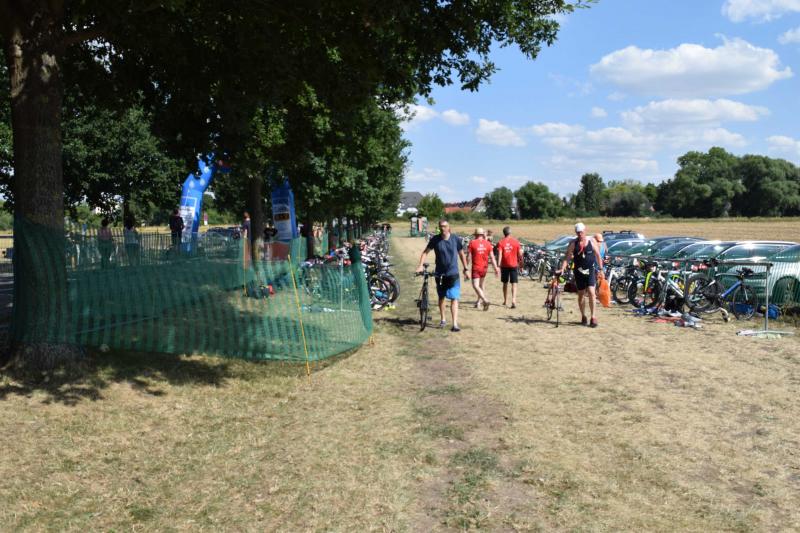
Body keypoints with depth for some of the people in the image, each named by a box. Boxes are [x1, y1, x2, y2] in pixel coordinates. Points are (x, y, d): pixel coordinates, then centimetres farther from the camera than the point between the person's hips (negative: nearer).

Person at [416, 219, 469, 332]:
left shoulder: (456, 239, -5)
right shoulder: (435, 239, -4)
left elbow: (461, 254, 6)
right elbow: (425, 252, -1)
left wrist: (466, 269, 9)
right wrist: (420, 265, -14)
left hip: (453, 274, -2)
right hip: (440, 274, 2)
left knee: (454, 299, -9)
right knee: (441, 297, 16)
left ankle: (455, 324, -13)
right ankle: (442, 319, 34)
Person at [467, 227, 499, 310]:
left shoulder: (472, 243, -8)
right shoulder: (487, 243, 1)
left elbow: (468, 257, -6)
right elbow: (492, 257, -1)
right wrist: (496, 268, 2)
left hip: (476, 267, -5)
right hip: (484, 267, 5)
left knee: (476, 286, -7)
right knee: (482, 285, 20)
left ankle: (485, 301, -24)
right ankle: (478, 302, 29)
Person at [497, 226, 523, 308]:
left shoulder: (500, 242, -5)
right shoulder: (516, 242, -2)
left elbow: (499, 255, -12)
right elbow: (520, 254, 1)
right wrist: (519, 261, 19)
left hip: (504, 265, 1)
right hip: (514, 265, -1)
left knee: (505, 283, 15)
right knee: (514, 284, -2)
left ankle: (505, 301, 26)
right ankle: (513, 300, -19)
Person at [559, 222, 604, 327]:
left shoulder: (592, 242, -1)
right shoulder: (573, 243, -2)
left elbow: (598, 255, 7)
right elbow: (567, 257, -5)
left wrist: (600, 269, 5)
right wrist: (562, 269, -18)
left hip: (591, 270, -1)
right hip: (579, 271, 1)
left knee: (591, 292, -14)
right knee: (581, 294, 8)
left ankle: (593, 317, -10)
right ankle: (583, 316, 24)